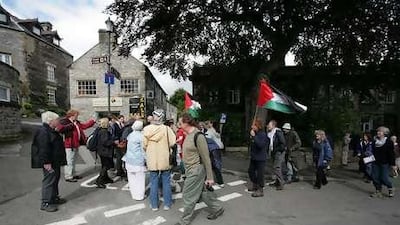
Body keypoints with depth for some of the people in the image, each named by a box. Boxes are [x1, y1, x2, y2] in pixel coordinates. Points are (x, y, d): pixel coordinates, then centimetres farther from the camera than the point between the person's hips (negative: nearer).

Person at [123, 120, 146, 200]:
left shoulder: (130, 135, 6)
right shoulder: (141, 136, -14)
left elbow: (127, 148, 14)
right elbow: (143, 149, -11)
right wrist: (146, 159, -6)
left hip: (129, 160, 7)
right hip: (138, 160, -6)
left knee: (132, 178, 15)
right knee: (139, 178, 4)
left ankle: (134, 194, 26)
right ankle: (139, 196, 12)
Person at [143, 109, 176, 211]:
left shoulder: (147, 129, -10)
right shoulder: (166, 128, -14)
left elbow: (144, 145, -6)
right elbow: (172, 142, -13)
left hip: (152, 160, 1)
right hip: (164, 160, -1)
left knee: (153, 182, 13)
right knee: (166, 182, 13)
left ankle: (154, 205, 24)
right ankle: (167, 204, 23)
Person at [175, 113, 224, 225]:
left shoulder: (198, 136, -23)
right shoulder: (188, 135, 4)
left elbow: (206, 158, -19)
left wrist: (210, 177, -16)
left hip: (196, 170, -8)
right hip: (191, 169, 9)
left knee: (188, 196, 5)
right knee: (203, 192, 20)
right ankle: (217, 209, 38)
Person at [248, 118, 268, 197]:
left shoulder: (263, 134, -17)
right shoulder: (255, 133, 7)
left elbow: (260, 144, -31)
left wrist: (254, 136, -30)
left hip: (260, 158, -9)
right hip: (253, 157, 9)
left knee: (260, 173, -1)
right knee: (251, 170, 20)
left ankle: (260, 190, 10)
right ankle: (254, 184, 39)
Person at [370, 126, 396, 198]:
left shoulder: (389, 142, -6)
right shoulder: (374, 142, 8)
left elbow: (391, 154, -7)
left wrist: (393, 164, -9)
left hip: (385, 163, -5)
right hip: (375, 163, 5)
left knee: (384, 178, -4)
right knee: (375, 178, 4)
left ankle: (391, 189, 24)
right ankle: (378, 191, 17)